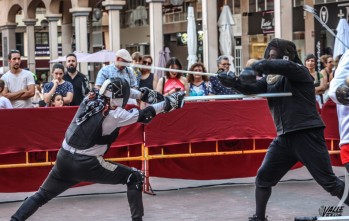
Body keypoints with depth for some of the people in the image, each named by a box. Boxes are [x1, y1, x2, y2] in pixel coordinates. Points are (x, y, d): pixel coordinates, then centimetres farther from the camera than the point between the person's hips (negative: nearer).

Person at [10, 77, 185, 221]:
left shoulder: (91, 97, 3)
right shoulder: (115, 115, -13)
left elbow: (115, 91, 21)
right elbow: (145, 115, -4)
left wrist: (142, 93, 22)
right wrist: (168, 102, 7)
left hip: (64, 159, 6)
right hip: (87, 165, -6)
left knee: (42, 195, 17)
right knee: (135, 178, 6)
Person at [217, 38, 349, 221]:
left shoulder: (298, 71, -7)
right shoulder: (272, 78, 12)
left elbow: (283, 65, -29)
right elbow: (251, 88, -1)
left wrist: (257, 65, -24)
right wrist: (233, 81, -18)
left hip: (306, 135, -7)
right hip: (284, 138, 7)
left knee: (329, 183, -5)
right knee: (263, 179, 7)